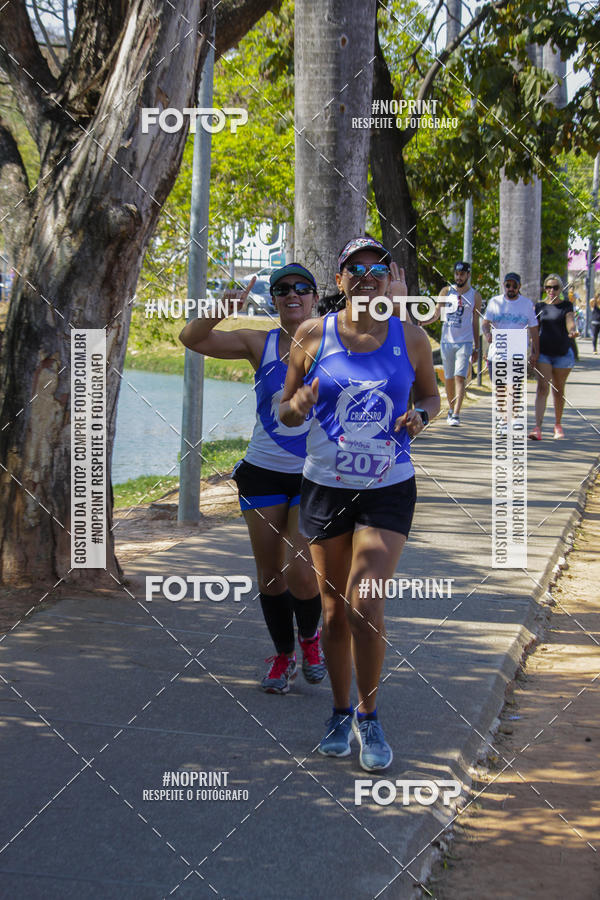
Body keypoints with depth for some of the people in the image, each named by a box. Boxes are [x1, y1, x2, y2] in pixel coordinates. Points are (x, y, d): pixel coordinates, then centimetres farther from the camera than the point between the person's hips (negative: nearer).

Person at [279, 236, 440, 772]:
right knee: (335, 607, 8)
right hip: (325, 487, 1)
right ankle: (341, 712, 26)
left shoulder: (410, 338, 0)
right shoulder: (312, 336, 0)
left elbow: (432, 394, 15)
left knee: (364, 603, -12)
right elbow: (285, 412, 6)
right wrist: (298, 407, -17)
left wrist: (421, 416, -7)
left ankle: (369, 717, 5)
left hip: (389, 490, -1)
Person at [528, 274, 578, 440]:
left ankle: (557, 425, 28)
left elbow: (570, 323, -11)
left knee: (558, 390, 11)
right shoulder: (540, 307, 7)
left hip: (562, 353, 0)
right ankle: (537, 428, -22)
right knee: (542, 387, -13)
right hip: (543, 352, 0)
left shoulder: (566, 306, 2)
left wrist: (573, 331, -33)